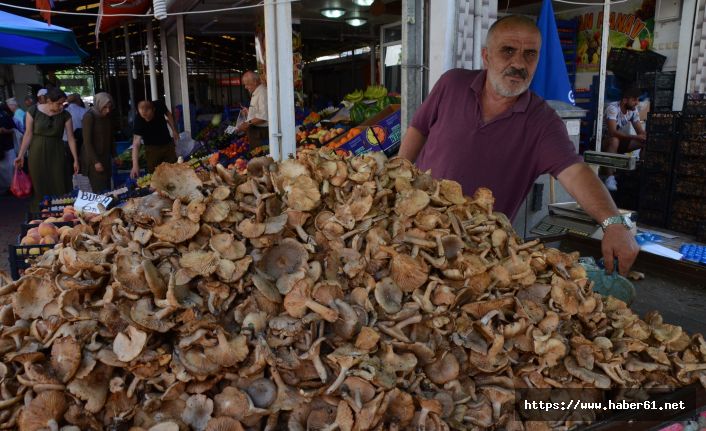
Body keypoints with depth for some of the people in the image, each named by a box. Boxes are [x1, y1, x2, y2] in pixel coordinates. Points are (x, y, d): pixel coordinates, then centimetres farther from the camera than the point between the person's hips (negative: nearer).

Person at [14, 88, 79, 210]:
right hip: (37, 154, -1)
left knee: (59, 188, 0)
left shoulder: (65, 115, -5)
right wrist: (21, 155, -4)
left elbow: (70, 138, -4)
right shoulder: (33, 111, -8)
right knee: (40, 188, 6)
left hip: (57, 153, 1)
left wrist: (76, 160, -6)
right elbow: (28, 134, -4)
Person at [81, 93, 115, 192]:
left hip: (105, 157, 6)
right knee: (100, 191, -9)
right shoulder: (89, 116, -12)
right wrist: (95, 161, -17)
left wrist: (114, 155, 12)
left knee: (107, 189, 4)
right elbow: (87, 141, -14)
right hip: (92, 158, -6)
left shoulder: (107, 116, 6)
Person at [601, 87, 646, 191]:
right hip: (605, 141, -6)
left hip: (621, 141, 7)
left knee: (646, 141, -13)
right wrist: (635, 137, -43)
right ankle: (610, 177, -41)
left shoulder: (633, 110, -3)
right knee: (615, 140, -40)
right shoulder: (612, 108, -24)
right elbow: (613, 132, -37)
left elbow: (641, 132, -3)